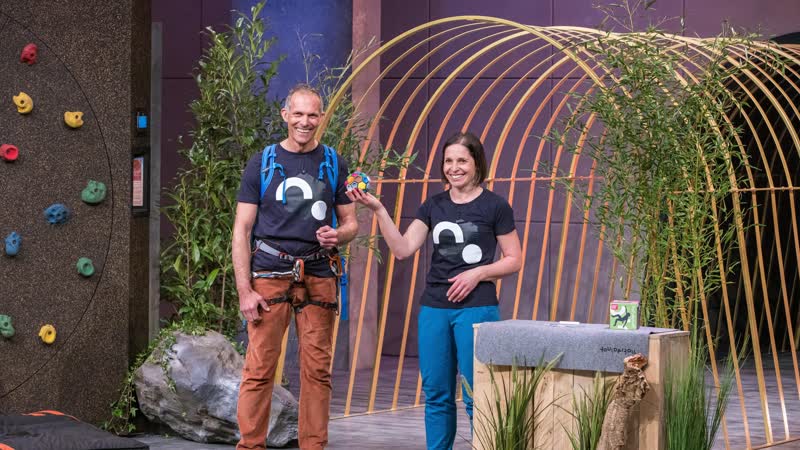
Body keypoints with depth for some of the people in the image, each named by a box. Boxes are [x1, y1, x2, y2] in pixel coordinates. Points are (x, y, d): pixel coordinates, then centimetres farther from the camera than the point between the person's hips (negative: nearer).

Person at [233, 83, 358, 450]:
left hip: (318, 277, 2)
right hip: (270, 276, -2)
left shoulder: (333, 165, 11)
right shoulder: (262, 163, 4)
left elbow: (350, 223, 16)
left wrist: (338, 236, -9)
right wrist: (244, 290, -7)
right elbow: (242, 230, 2)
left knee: (317, 370, 2)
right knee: (259, 368, -6)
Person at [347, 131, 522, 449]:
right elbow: (402, 250, 2)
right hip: (434, 309, 5)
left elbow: (514, 260, 1)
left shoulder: (495, 206, -2)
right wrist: (378, 210, -8)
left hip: (476, 308, -4)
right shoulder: (434, 206, 10)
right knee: (436, 394, 7)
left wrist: (479, 272, -15)